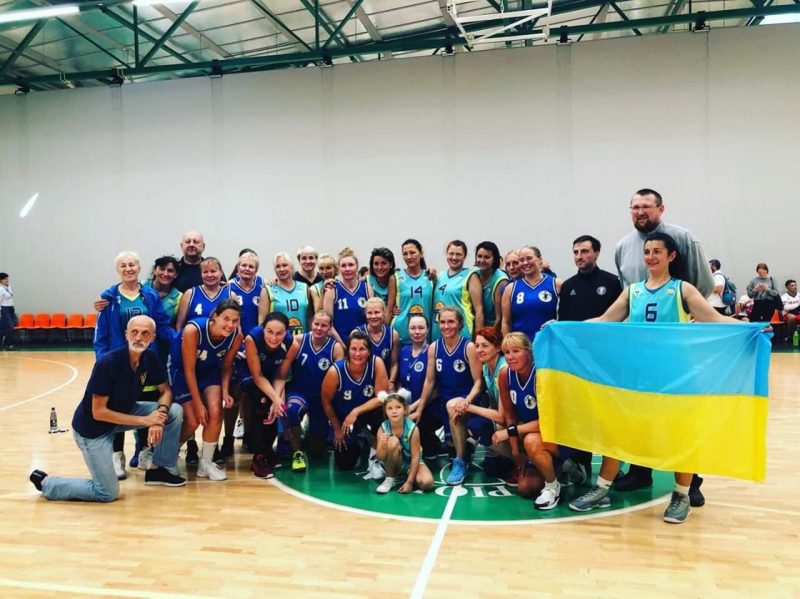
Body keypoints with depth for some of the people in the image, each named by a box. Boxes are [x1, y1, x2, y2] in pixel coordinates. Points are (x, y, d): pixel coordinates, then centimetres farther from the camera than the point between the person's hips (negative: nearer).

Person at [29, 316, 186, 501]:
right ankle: (45, 482, 13)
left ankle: (160, 469, 8)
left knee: (174, 412, -9)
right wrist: (144, 420, -27)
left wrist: (160, 413, -21)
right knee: (108, 493, -6)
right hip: (92, 426, -6)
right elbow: (98, 412, -27)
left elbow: (165, 391, 1)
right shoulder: (108, 362, -30)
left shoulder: (150, 359, -12)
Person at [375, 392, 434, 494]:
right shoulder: (383, 428, -19)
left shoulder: (412, 428, -24)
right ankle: (389, 479, -11)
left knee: (427, 483, -31)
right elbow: (380, 458, -17)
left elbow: (415, 456, -20)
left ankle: (407, 476, 4)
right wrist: (382, 445, -39)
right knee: (393, 441, -31)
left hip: (411, 463, -1)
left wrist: (409, 481, -21)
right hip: (395, 463, 1)